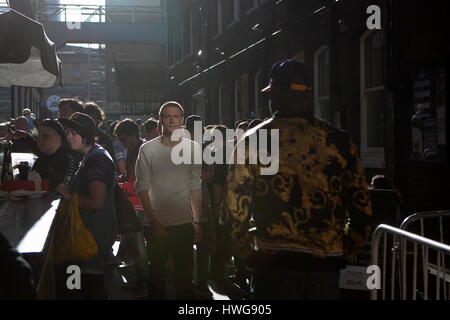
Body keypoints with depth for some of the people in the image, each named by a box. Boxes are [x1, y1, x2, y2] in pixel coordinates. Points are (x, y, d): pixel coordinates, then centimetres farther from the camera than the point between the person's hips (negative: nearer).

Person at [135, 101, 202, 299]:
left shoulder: (193, 148, 5)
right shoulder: (147, 149, 1)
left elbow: (195, 186, 6)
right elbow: (142, 186, -2)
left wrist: (197, 221, 1)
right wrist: (153, 221, -9)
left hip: (184, 223, 1)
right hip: (157, 223, -1)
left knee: (184, 273, 5)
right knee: (156, 271, 7)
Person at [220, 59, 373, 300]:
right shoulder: (339, 141, 2)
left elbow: (234, 212, -7)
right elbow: (362, 211, 3)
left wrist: (248, 254, 7)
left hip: (273, 264, -2)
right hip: (326, 267, 2)